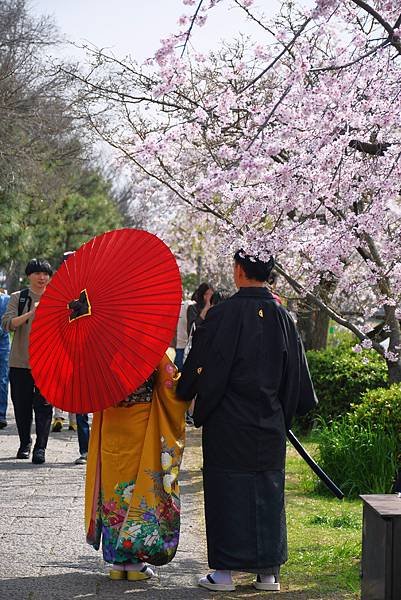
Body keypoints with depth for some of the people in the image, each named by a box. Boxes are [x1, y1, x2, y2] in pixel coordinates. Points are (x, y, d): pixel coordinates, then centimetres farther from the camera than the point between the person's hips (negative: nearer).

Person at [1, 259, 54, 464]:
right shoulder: (18, 298, 6)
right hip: (20, 361, 1)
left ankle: (40, 448, -4)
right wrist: (30, 314, -22)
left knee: (44, 406, -7)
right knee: (22, 405, 8)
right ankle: (25, 443, 26)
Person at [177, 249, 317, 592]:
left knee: (227, 493, 3)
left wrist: (185, 392, 10)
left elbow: (201, 365, -9)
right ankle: (268, 571, 15)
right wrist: (285, 412, 21)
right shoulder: (281, 316, 2)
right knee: (268, 492, 11)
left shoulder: (224, 314, -14)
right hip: (269, 423, 4)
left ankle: (225, 571, 6)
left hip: (227, 423, -4)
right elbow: (297, 372, 9)